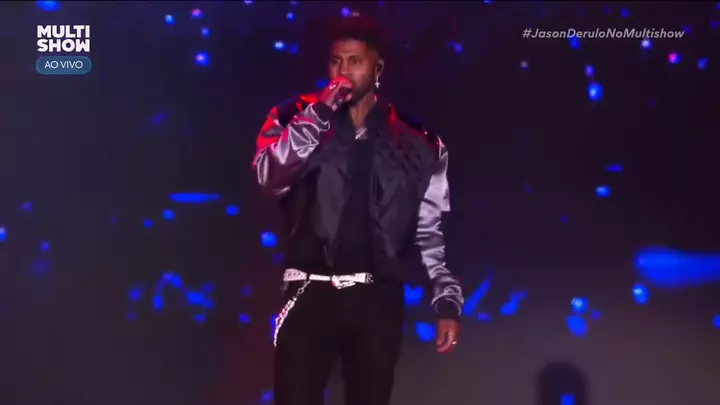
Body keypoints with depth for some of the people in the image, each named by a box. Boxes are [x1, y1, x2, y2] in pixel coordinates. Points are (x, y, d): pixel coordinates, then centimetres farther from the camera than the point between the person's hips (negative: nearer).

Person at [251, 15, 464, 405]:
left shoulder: (414, 142, 8)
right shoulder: (296, 118, 7)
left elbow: (430, 230, 10)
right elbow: (270, 177, -11)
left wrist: (447, 300, 4)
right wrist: (319, 112, -14)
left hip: (377, 299, 1)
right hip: (312, 293, -1)